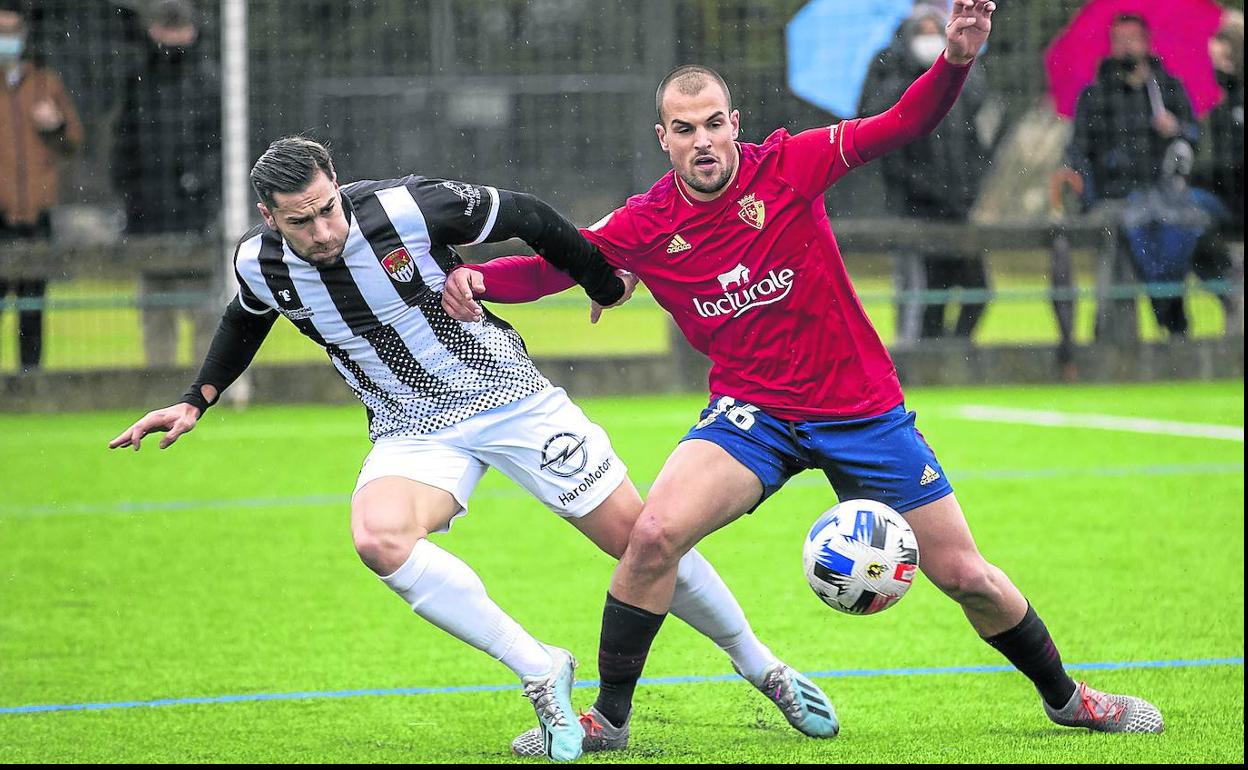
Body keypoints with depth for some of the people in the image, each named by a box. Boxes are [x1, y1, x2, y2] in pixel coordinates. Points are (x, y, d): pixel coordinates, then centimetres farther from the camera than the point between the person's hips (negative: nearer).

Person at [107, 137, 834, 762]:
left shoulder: (407, 208, -23)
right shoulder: (260, 264, -11)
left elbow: (524, 215, -7)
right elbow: (246, 321, 17)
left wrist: (604, 281, 5)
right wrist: (196, 401, 11)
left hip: (510, 397, -2)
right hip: (412, 432, 2)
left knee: (638, 533, -3)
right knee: (379, 536, -30)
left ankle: (758, 663, 22)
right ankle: (541, 672, -18)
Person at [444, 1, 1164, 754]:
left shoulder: (788, 167, -13)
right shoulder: (645, 225, -7)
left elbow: (904, 124, -19)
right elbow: (556, 261, -2)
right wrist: (476, 277, -22)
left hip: (861, 405, -1)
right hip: (751, 411, 1)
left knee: (965, 575, 3)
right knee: (654, 534, -23)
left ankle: (1065, 697, 29)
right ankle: (609, 718, -6)